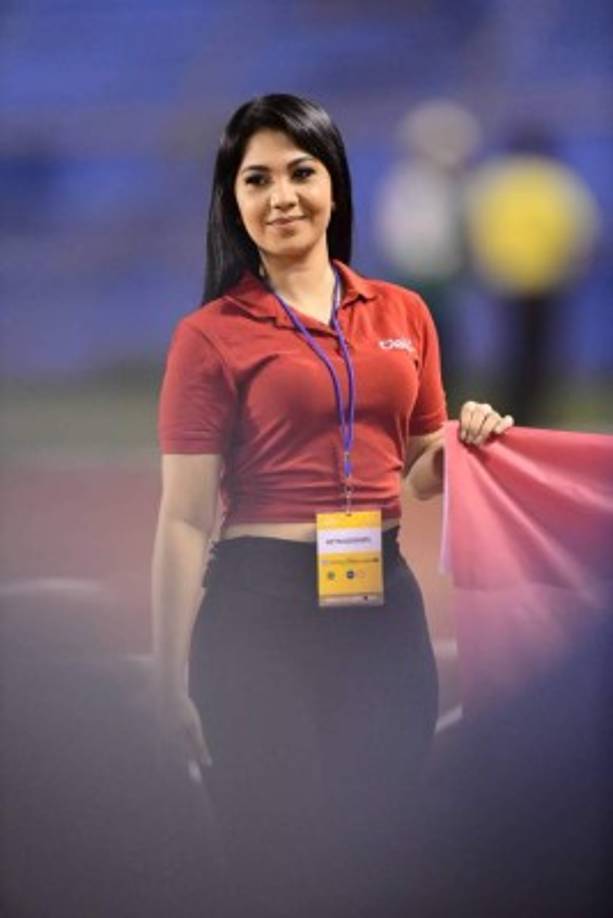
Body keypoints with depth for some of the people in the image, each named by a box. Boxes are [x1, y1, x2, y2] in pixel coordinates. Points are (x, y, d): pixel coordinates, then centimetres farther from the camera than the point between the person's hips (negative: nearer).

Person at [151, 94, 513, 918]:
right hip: (261, 607, -4)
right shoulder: (212, 336, -3)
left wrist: (463, 440, -2)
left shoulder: (404, 316, 9)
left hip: (384, 603, 4)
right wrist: (174, 681, -9)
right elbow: (185, 519, -5)